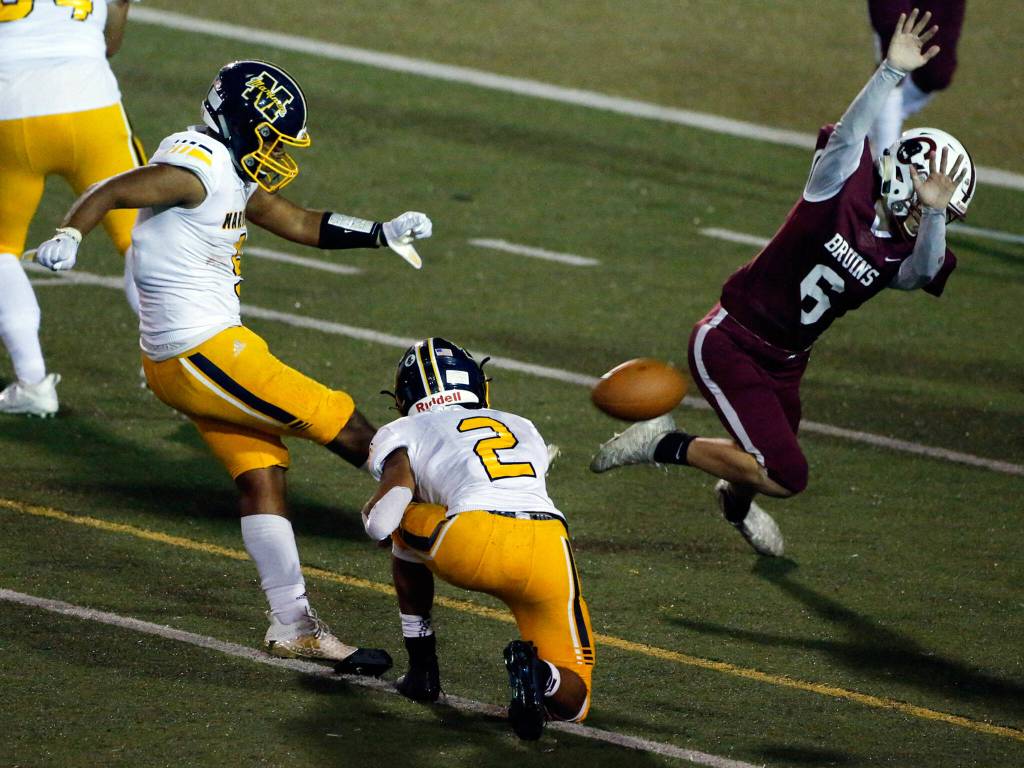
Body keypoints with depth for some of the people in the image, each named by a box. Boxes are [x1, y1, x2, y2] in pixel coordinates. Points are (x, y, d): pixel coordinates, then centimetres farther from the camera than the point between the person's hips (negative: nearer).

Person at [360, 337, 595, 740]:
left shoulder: (406, 433, 20)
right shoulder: (522, 429, 34)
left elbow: (381, 523, 5)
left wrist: (371, 516, 30)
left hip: (478, 540, -3)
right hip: (551, 543, 3)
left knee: (402, 529, 32)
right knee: (571, 703, 17)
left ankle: (423, 668, 29)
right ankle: (538, 675, -18)